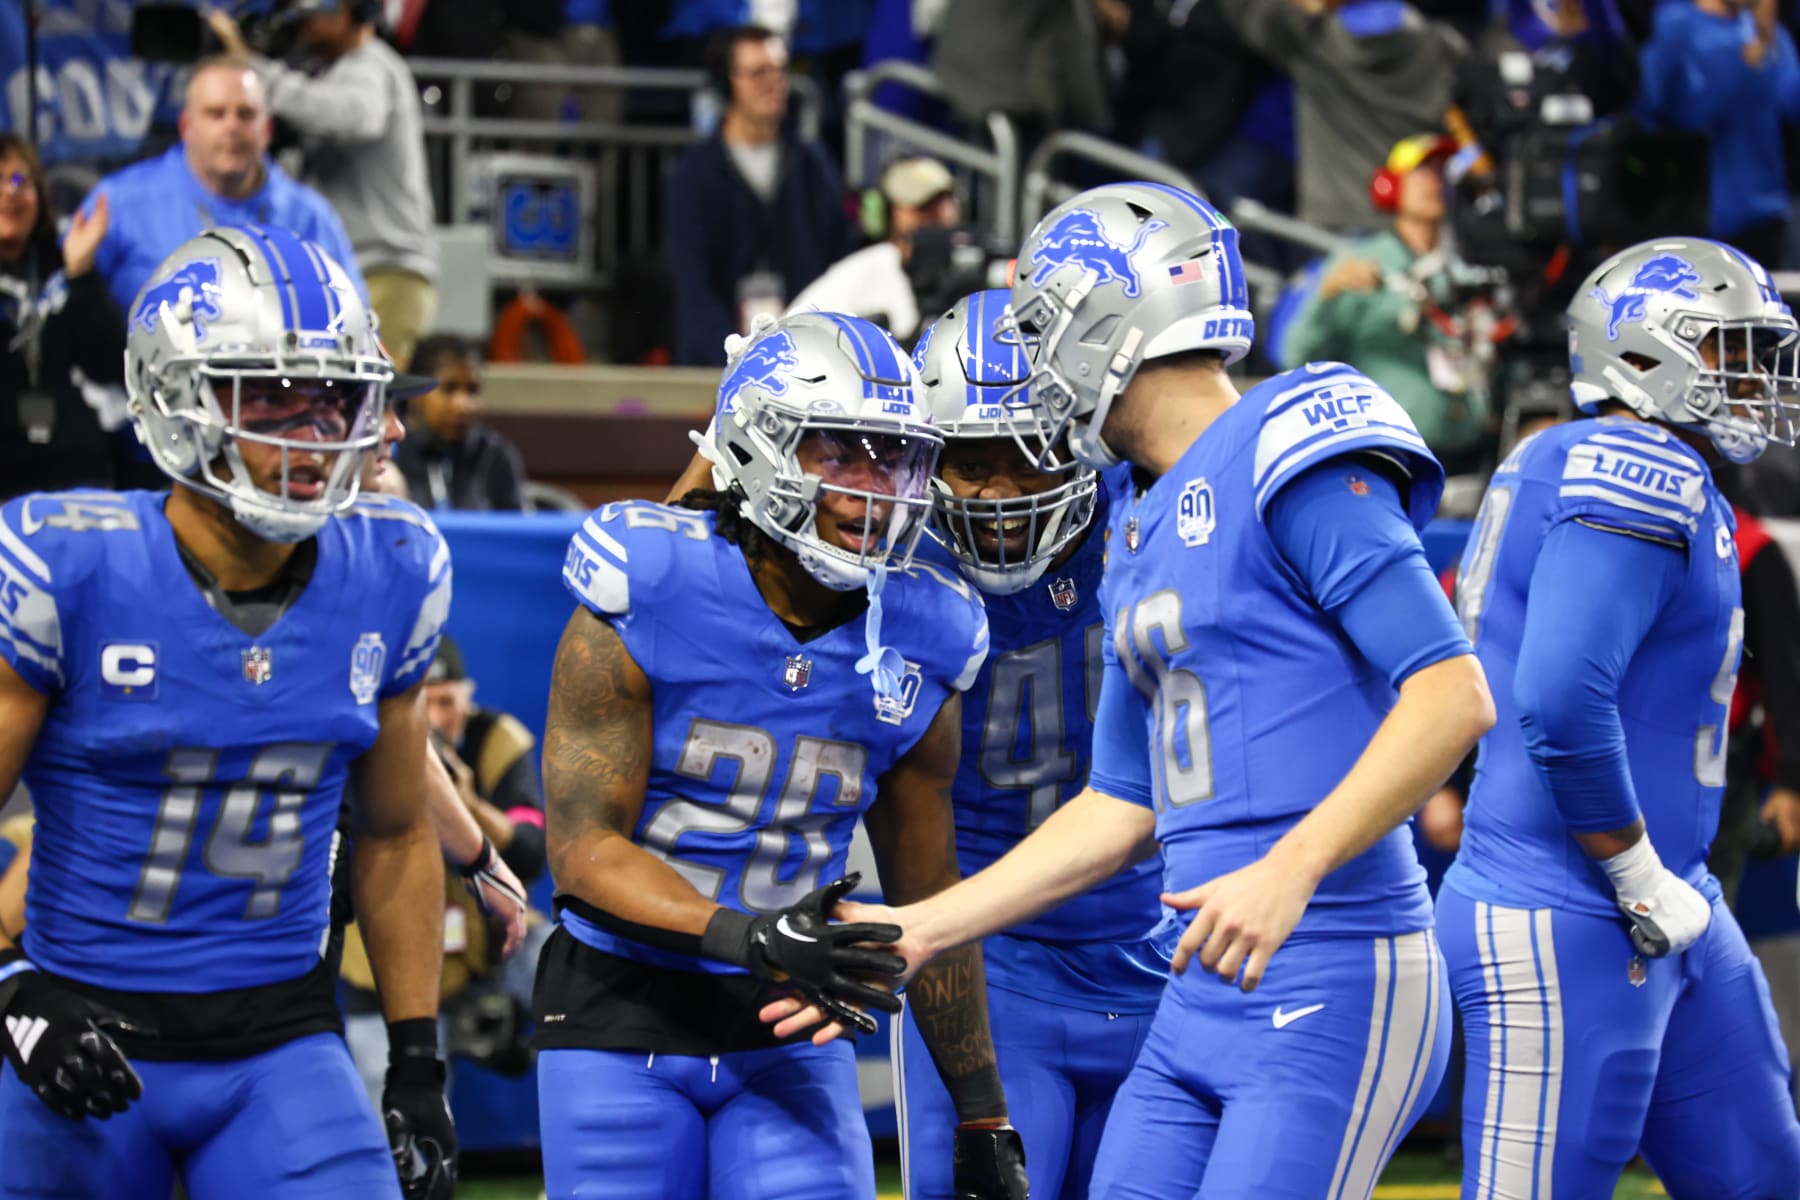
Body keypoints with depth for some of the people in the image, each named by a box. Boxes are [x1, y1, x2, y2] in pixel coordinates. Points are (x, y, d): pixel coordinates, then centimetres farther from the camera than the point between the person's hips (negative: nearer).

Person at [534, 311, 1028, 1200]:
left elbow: (927, 895, 10)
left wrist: (984, 1118, 12)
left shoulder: (915, 649, 0)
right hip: (621, 1021, -3)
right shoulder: (645, 602, -13)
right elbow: (582, 845, -15)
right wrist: (746, 938, -31)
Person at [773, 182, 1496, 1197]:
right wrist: (918, 932, 20)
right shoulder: (1142, 536, 18)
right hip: (1206, 996, 9)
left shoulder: (1292, 459, -9)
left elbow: (1454, 693, -16)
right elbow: (1122, 811, 23)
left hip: (1333, 990, -9)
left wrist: (1291, 869, -25)